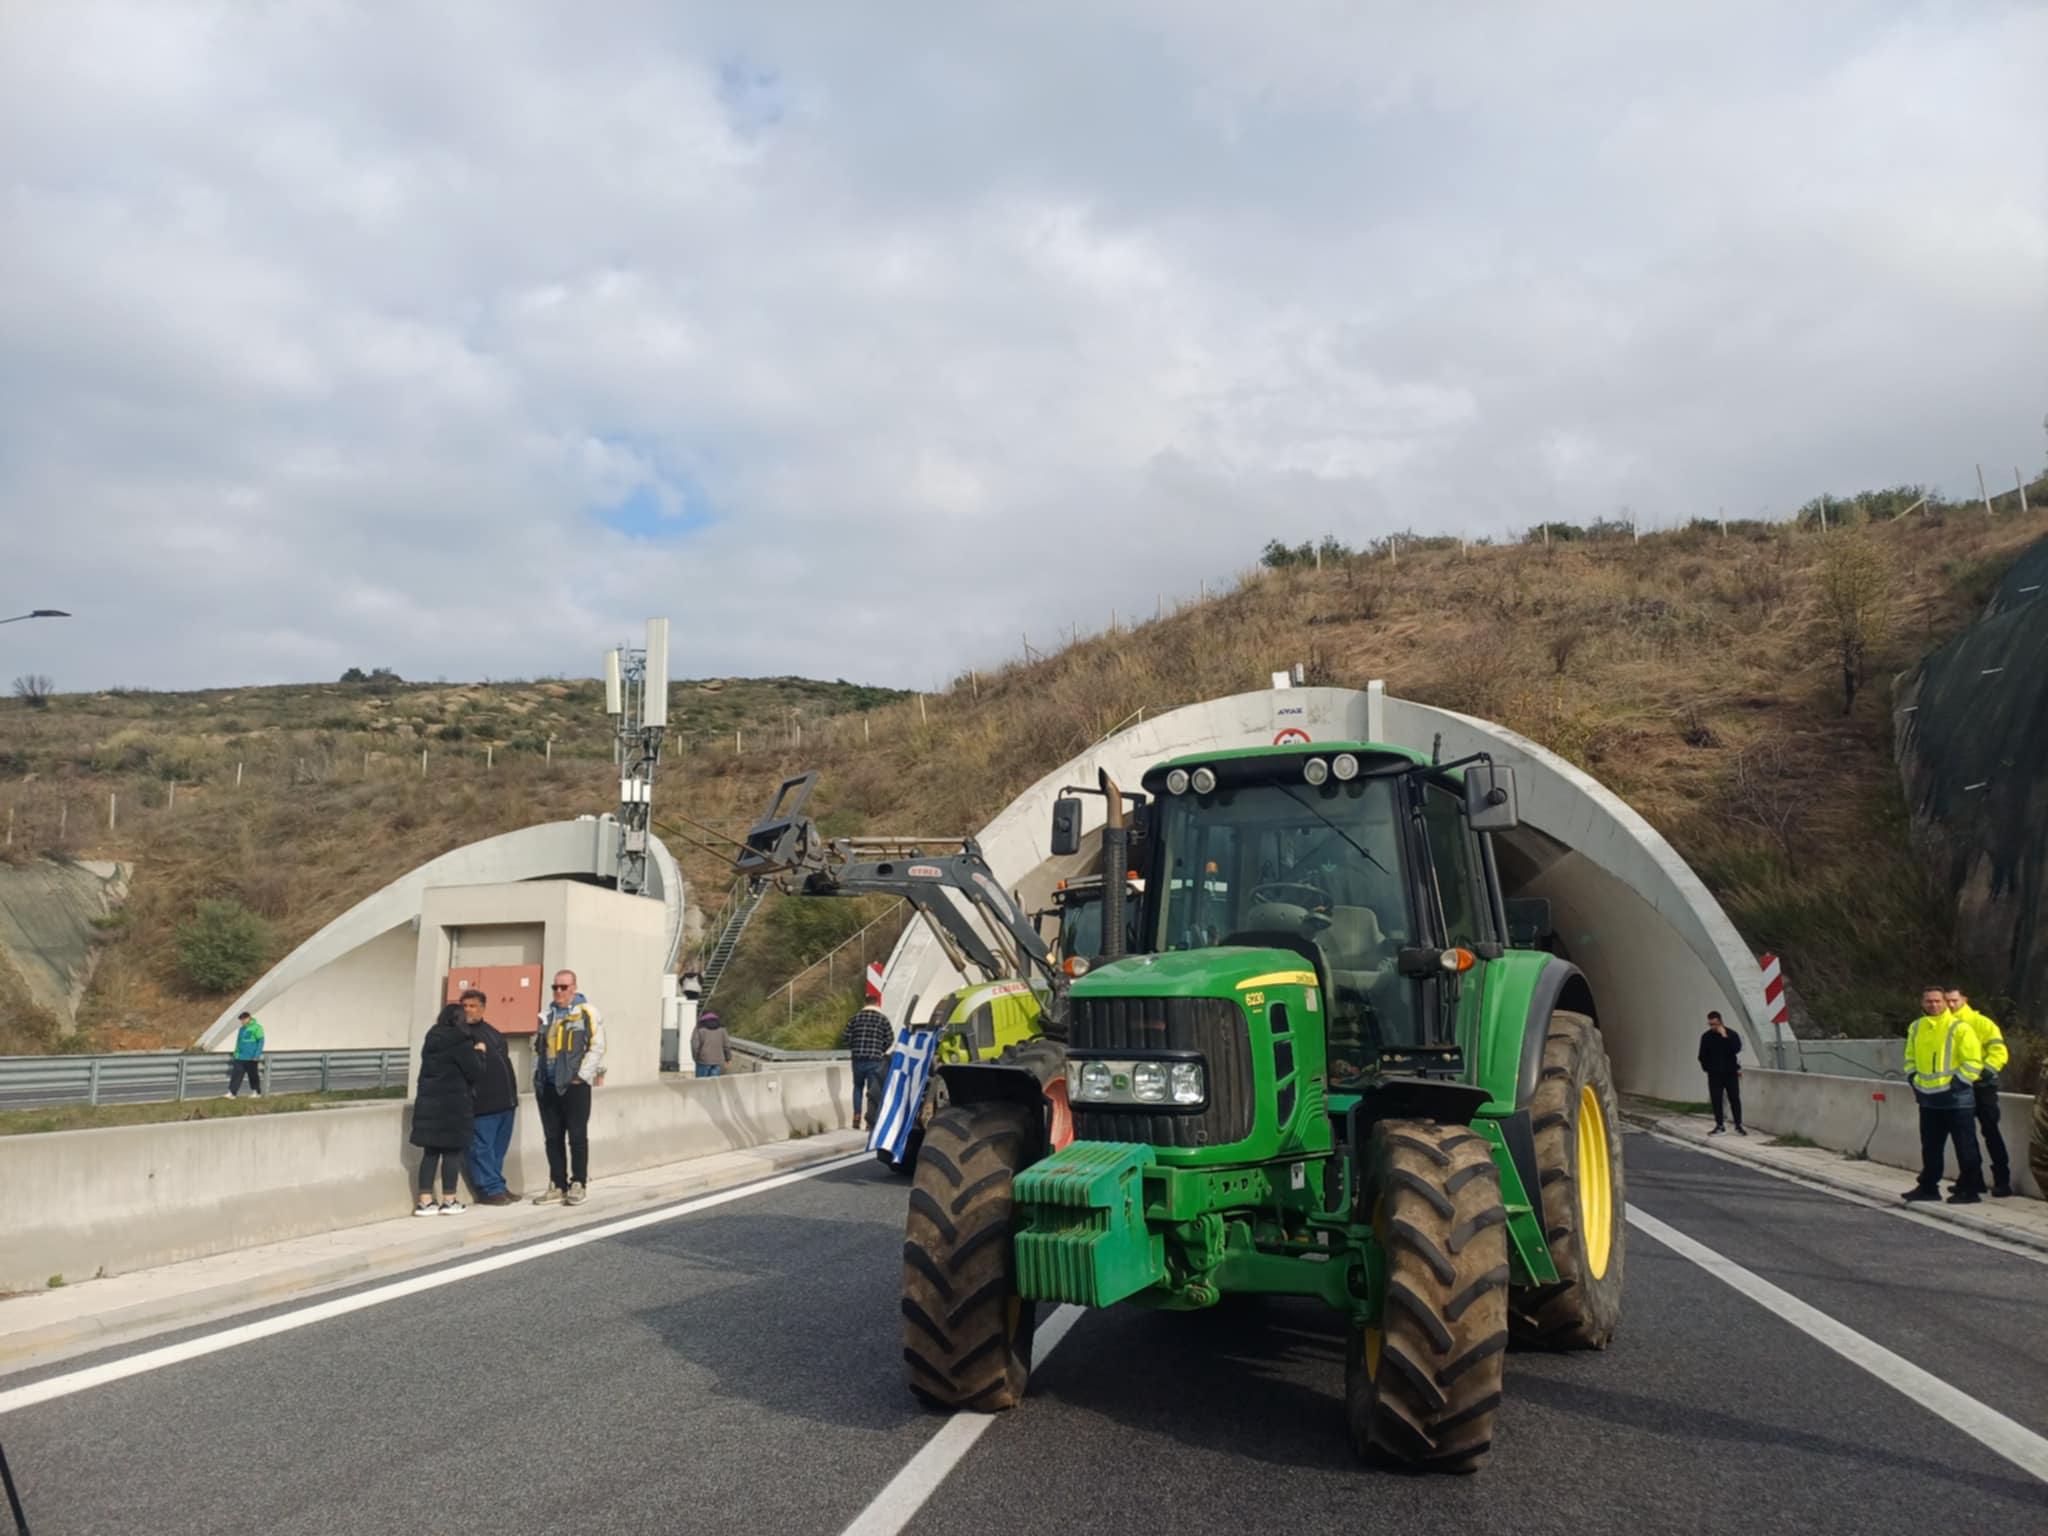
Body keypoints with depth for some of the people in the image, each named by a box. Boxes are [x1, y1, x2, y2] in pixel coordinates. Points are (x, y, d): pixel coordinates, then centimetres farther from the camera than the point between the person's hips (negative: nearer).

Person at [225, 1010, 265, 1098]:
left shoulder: (256, 1028, -9)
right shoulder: (242, 1029, 12)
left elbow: (260, 1041, -12)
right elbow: (238, 1042, 20)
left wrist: (257, 1055, -18)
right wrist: (236, 1053, 13)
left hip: (251, 1058, -6)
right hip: (240, 1057, 6)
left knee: (253, 1075, 4)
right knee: (236, 1074, -4)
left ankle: (257, 1092, 17)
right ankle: (231, 1093, -5)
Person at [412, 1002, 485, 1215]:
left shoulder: (431, 1040, 11)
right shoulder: (461, 1042, -11)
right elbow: (475, 1072, -11)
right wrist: (479, 1052, 6)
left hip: (428, 1101, 7)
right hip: (454, 1104, -7)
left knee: (430, 1151, 8)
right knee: (453, 1151, 1)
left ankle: (424, 1201, 7)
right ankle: (449, 1201, 3)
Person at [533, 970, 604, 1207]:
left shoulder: (588, 1014, -2)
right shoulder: (546, 1017, 17)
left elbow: (597, 1047, -9)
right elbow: (537, 1048, 22)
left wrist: (582, 1076, -13)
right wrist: (537, 1077, 11)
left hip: (574, 1086, -6)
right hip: (548, 1087, 6)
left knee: (577, 1137, -1)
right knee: (553, 1138, 8)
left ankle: (577, 1185, 6)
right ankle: (557, 1186, 15)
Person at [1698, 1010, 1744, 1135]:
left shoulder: (1732, 1034, -5)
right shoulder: (1706, 1037, 2)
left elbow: (1737, 1049, -21)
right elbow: (1702, 1056, 10)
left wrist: (1725, 1037, -23)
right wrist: (1707, 1068, 4)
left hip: (1730, 1072, -2)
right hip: (1714, 1074, 2)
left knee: (1734, 1099, -1)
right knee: (1716, 1100, 1)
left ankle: (1738, 1126, 7)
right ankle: (1720, 1126, 8)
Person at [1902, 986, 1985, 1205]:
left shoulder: (1959, 1028, -10)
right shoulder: (1916, 1028, 10)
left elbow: (1973, 1061, -12)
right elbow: (1910, 1058, 22)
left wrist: (1957, 1084, -14)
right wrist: (1913, 1079, 10)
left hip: (1956, 1098, -6)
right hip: (1928, 1099, 6)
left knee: (1965, 1146, 1)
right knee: (1930, 1146, 13)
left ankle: (1969, 1189, 9)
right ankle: (1928, 1187, 21)